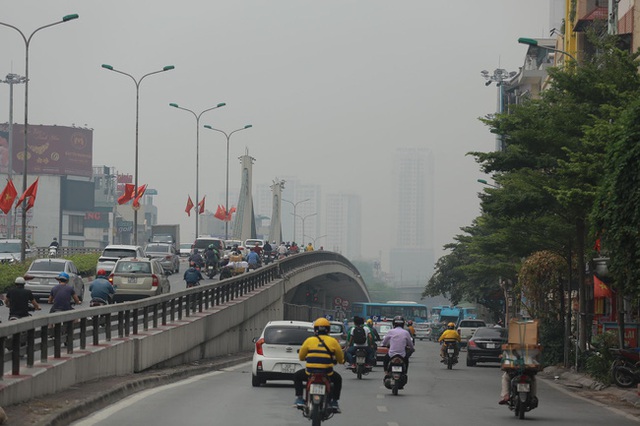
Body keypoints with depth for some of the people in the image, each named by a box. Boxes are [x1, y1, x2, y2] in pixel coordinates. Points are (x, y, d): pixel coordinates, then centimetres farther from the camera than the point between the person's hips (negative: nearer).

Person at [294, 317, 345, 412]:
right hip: (327, 374, 0)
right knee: (337, 379, 33)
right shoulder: (333, 341, 2)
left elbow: (301, 357, 11)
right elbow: (341, 359, 9)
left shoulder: (309, 340, 1)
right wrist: (336, 360, 33)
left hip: (310, 372, 0)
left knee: (297, 376, 31)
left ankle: (299, 398, 17)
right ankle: (334, 402, 25)